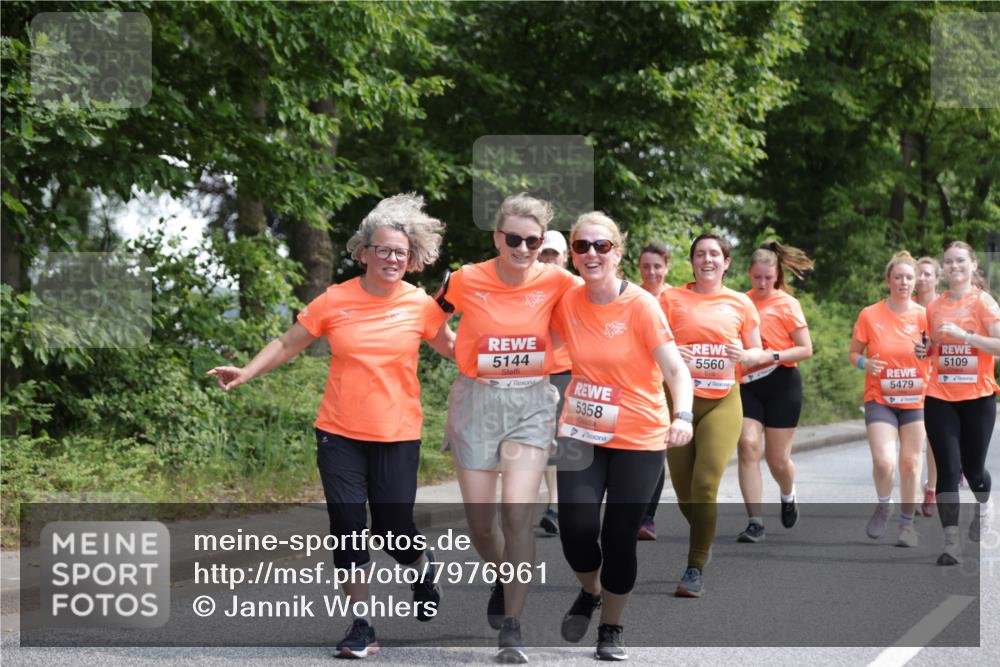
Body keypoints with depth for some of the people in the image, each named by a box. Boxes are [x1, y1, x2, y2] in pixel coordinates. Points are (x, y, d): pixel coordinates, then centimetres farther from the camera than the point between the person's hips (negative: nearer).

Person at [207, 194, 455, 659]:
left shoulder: (421, 305, -2)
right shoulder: (334, 301, -3)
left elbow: (451, 348, 11)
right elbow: (288, 345, 5)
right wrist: (246, 373, -6)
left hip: (397, 435, 0)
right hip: (340, 434, 1)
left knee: (394, 531, 1)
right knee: (348, 525, -4)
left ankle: (422, 566, 38)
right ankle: (361, 627, 8)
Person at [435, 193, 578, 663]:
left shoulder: (555, 282, -8)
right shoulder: (467, 281, -8)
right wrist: (464, 354, 1)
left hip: (530, 402, -1)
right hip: (476, 401, 1)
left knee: (517, 511, -15)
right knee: (480, 521, 7)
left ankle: (511, 629, -8)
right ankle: (503, 580, 41)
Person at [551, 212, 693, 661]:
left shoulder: (641, 306, -15)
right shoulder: (567, 303, -3)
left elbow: (676, 369, -19)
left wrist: (682, 416, -36)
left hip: (638, 439, -2)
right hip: (582, 434, 3)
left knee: (619, 537, 1)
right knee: (577, 528, -10)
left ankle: (612, 628, 24)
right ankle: (590, 591, 24)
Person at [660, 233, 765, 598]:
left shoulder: (740, 303, 7)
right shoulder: (671, 298, 4)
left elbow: (758, 354, 13)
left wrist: (745, 355, -10)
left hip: (722, 402, -1)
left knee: (705, 486, -14)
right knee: (683, 489, 6)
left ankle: (696, 568, -7)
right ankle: (703, 538, 37)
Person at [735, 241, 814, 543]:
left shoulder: (787, 304, -5)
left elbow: (806, 349, -6)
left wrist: (775, 356, -20)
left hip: (782, 385, -3)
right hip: (747, 385, 3)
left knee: (778, 458, 4)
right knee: (748, 445, -15)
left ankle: (788, 496, 40)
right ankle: (755, 522, -14)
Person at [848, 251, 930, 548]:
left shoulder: (923, 315, -2)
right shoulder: (869, 315, -4)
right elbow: (854, 353, 5)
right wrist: (865, 363, -16)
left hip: (915, 400, 1)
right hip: (880, 399, -1)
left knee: (910, 462, 4)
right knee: (884, 462, -15)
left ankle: (907, 521, 20)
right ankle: (883, 506, 15)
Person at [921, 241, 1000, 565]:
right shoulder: (935, 306, 6)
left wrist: (963, 334, -25)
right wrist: (923, 350, 0)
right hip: (941, 398, 2)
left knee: (972, 469, 7)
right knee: (948, 469, -7)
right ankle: (952, 543, -7)